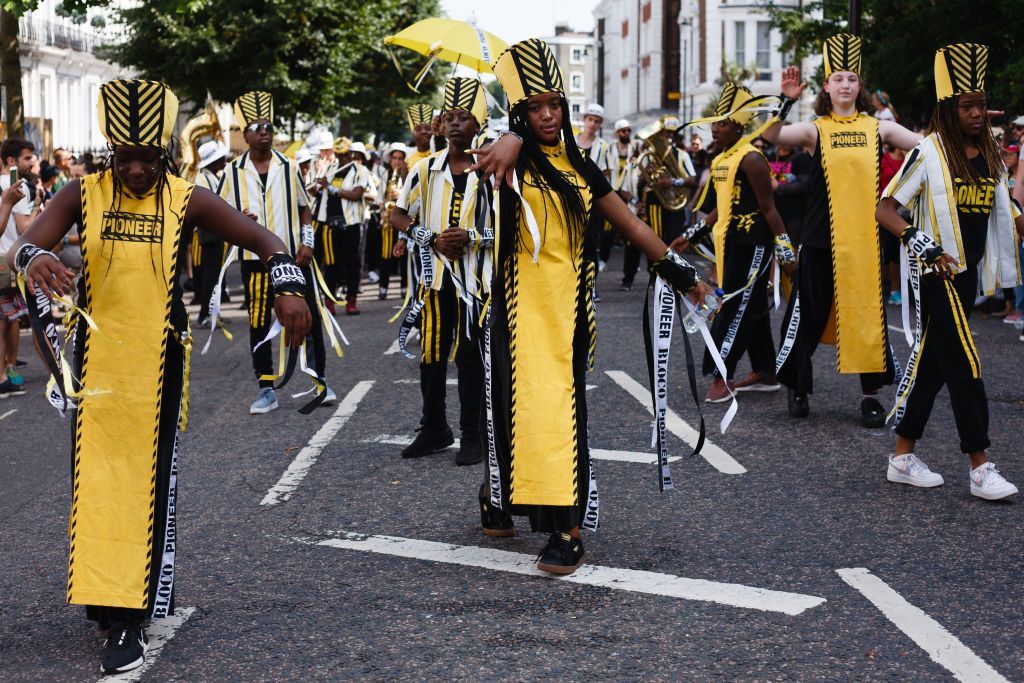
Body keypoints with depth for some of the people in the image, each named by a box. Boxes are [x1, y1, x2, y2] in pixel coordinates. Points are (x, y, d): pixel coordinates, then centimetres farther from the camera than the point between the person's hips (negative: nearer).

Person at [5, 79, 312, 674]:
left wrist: (290, 289, -24)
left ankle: (134, 619, 4)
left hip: (158, 363, -2)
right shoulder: (84, 195, -2)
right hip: (96, 362, 2)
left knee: (150, 485, 0)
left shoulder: (188, 201, -4)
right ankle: (104, 595, 23)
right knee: (98, 481, 8)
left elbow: (265, 242, -4)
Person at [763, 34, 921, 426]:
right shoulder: (815, 129, 1)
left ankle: (871, 395, 14)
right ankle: (798, 388, 21)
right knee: (810, 313, 5)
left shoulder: (877, 127, 5)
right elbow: (770, 135, -14)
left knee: (868, 313, 4)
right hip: (822, 236, -1)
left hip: (865, 235, 1)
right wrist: (786, 100, -24)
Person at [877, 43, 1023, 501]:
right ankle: (980, 469, -6)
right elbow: (884, 208, -11)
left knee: (931, 363, 10)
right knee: (964, 364, -9)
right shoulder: (929, 152, -9)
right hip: (936, 273, -7)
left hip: (968, 271, 7)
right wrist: (917, 240, -23)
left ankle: (903, 457, 17)